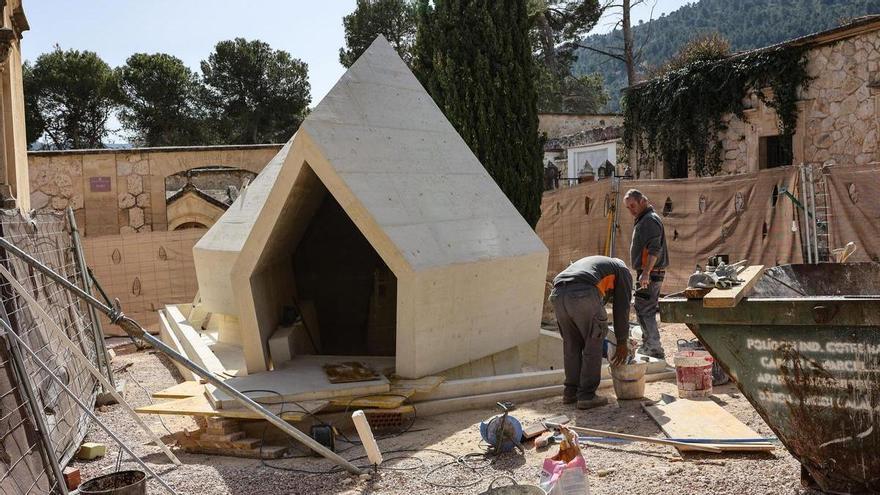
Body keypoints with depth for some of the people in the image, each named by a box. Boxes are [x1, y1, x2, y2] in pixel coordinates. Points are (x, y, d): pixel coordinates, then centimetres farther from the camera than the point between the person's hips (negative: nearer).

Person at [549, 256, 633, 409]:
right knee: (593, 344, 10)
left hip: (557, 294, 6)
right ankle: (587, 395, 10)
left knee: (571, 344, 21)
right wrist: (622, 343, 27)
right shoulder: (622, 270, 27)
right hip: (583, 294, -6)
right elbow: (622, 308, 21)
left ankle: (571, 392, 26)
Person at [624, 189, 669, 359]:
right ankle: (647, 347, 26)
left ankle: (655, 350, -8)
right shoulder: (643, 220, 18)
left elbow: (654, 250, -24)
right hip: (646, 273, 11)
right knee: (647, 310, 17)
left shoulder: (650, 220, -14)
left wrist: (646, 272, -30)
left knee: (644, 311, -10)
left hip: (650, 274, -11)